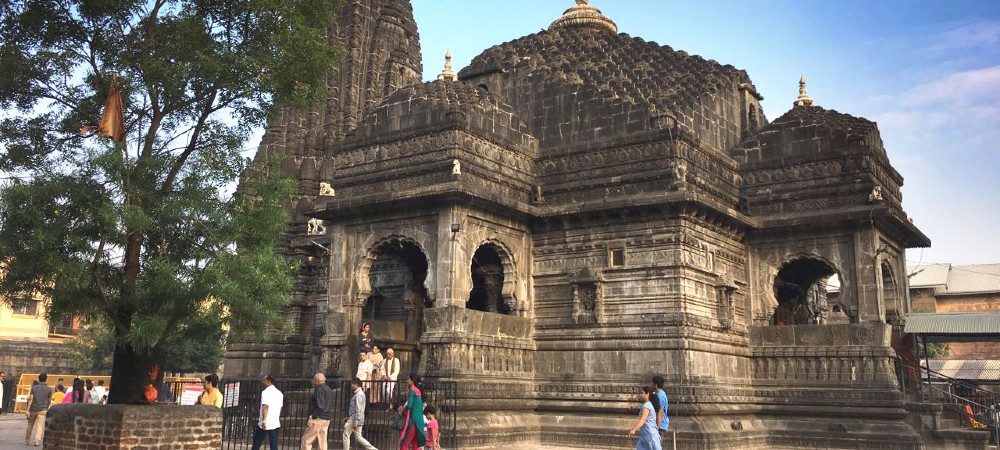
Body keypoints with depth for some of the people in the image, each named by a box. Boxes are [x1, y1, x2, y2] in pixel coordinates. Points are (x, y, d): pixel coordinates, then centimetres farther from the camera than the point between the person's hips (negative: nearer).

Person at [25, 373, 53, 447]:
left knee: (30, 425, 16)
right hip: (42, 410, -2)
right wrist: (46, 408, 23)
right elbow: (49, 401, 5)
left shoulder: (34, 387, 0)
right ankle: (37, 441, -12)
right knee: (40, 425, -2)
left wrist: (28, 410, -11)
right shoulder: (49, 389, -1)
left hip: (33, 409, 2)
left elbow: (30, 399, -8)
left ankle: (27, 441, 24)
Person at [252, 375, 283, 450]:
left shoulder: (266, 392, -8)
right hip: (275, 424, 5)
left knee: (256, 444, 9)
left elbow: (265, 407, -18)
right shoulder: (280, 393, 12)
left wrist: (264, 421, -23)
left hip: (265, 424, -5)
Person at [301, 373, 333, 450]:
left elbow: (320, 406, -19)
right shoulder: (329, 390, 16)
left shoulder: (320, 390, -13)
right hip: (326, 419, 9)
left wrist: (312, 416, -16)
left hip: (318, 419, -9)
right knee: (322, 442, 9)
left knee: (306, 440, -1)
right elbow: (331, 404, 17)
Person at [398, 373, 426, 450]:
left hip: (412, 421, -9)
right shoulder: (418, 391, 15)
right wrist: (404, 408, 13)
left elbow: (409, 405, -21)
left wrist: (402, 411, -4)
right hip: (419, 421, 9)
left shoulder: (412, 390, -10)